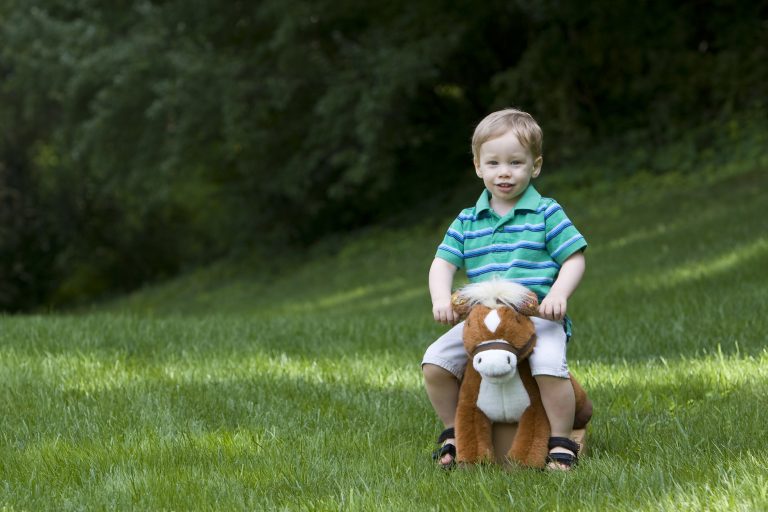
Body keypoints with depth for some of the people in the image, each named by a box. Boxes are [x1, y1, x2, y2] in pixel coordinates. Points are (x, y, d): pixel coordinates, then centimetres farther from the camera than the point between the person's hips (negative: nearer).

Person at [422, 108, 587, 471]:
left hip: (537, 316, -4)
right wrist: (441, 298, -13)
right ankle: (453, 431, 8)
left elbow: (574, 259, 1)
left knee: (550, 365, -32)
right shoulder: (467, 222, 13)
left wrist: (558, 294, -18)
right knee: (434, 362, -13)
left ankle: (562, 441, -13)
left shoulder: (546, 214, 3)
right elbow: (442, 263, 8)